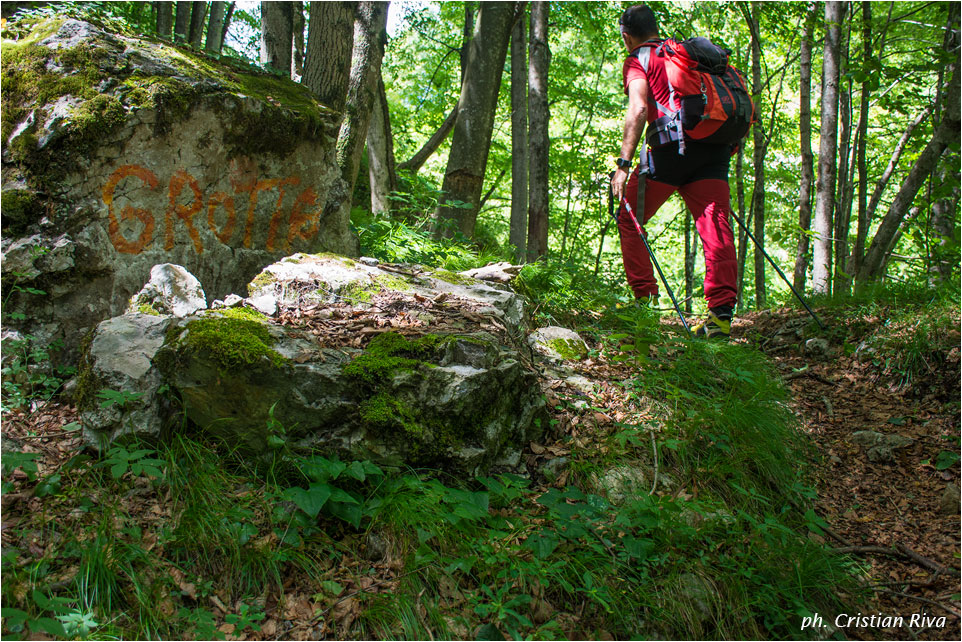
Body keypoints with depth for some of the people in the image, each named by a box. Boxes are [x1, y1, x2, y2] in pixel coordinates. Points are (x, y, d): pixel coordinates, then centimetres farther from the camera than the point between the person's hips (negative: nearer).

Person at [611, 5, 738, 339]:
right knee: (715, 228, -4)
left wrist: (623, 164, -14)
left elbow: (639, 110, -10)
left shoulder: (637, 61, 9)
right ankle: (722, 314, -14)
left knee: (630, 222, 11)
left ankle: (644, 301, 8)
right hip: (714, 148, 5)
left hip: (671, 145, -5)